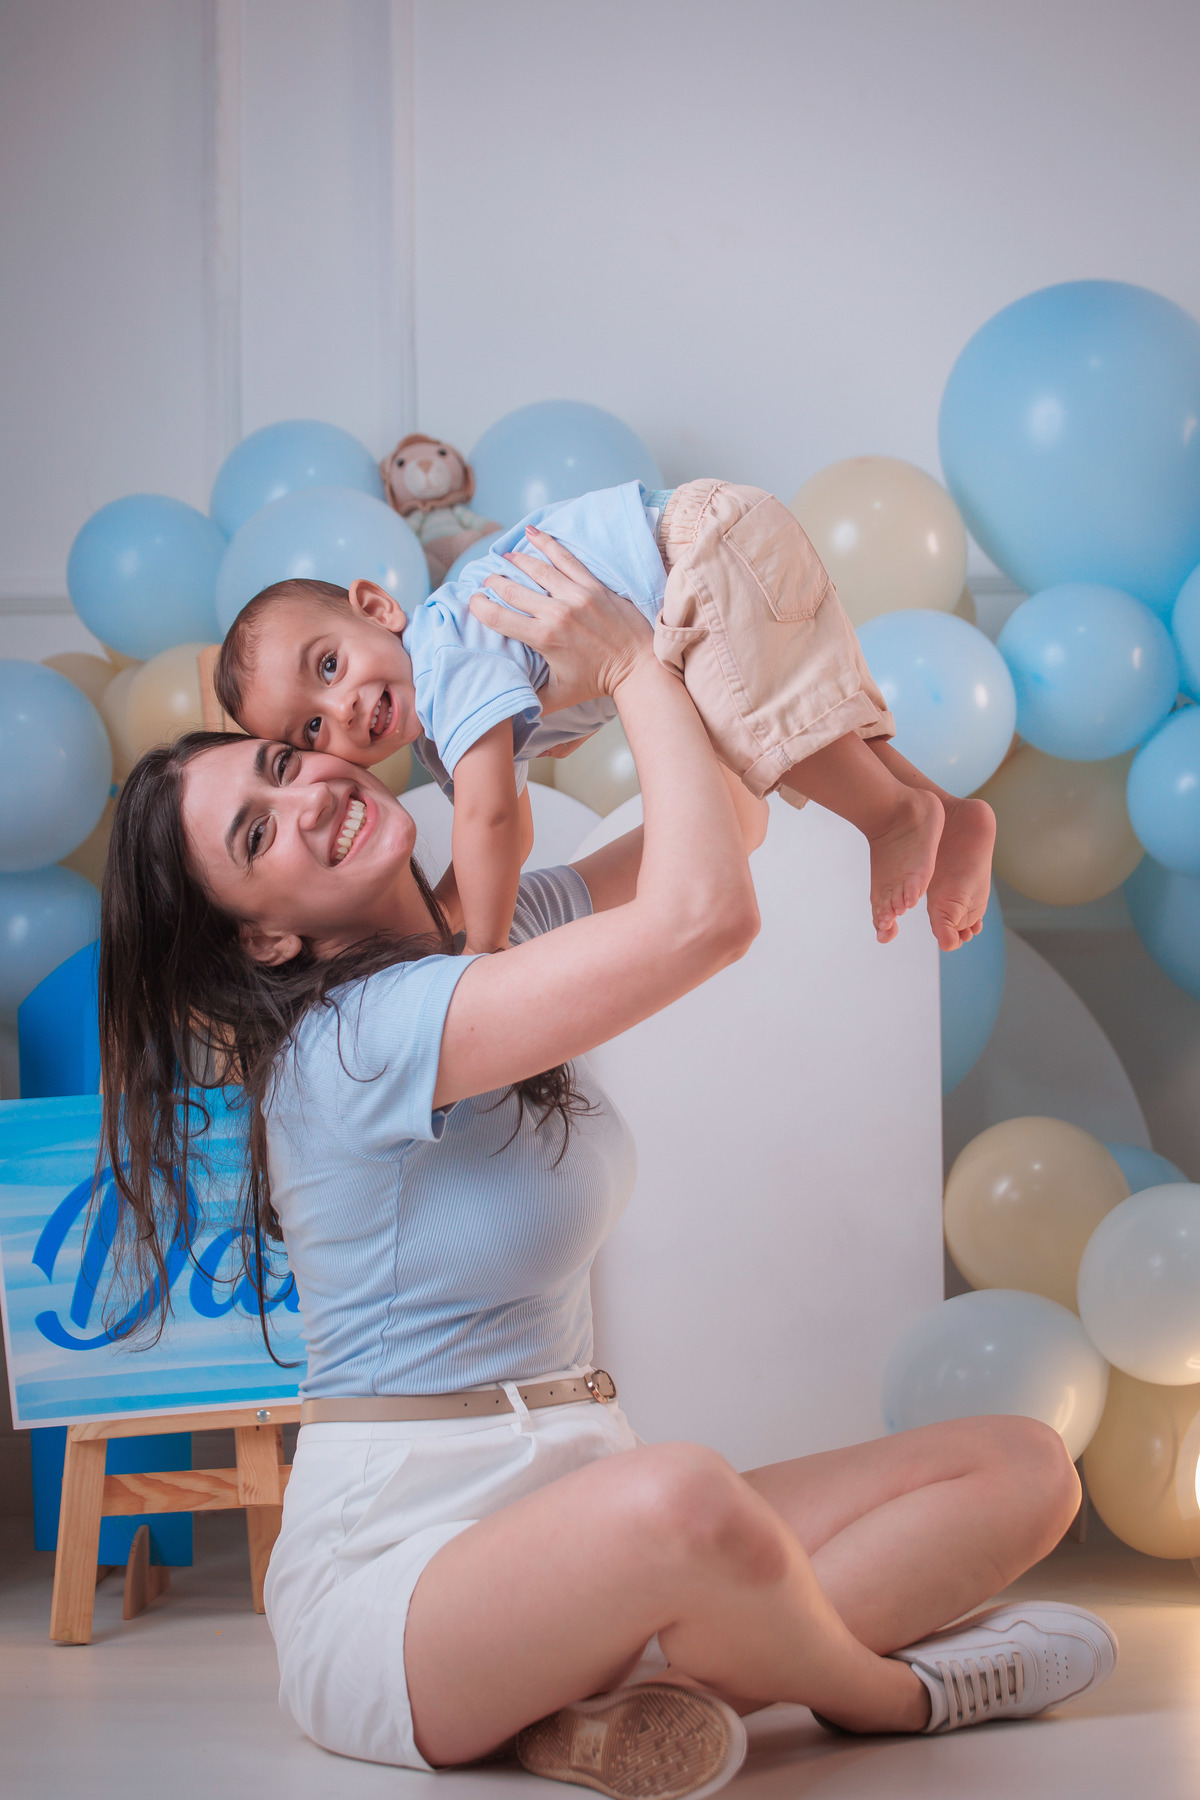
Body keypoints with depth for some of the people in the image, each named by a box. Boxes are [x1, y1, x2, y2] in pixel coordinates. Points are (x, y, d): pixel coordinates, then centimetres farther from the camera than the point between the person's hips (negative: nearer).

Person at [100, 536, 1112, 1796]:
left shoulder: (502, 925, 10)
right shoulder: (354, 1036, -17)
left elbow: (730, 824, 17)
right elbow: (704, 917, -26)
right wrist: (633, 667, -13)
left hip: (569, 1516, 9)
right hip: (396, 1569, -9)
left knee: (1026, 1467, 0)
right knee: (681, 1500, -43)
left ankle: (636, 1685, -19)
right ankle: (886, 1693, -8)